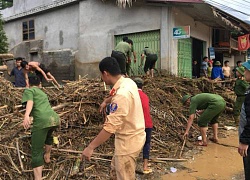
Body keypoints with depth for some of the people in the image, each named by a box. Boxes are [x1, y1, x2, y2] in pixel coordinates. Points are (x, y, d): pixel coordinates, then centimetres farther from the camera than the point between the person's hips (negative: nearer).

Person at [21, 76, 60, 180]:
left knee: (36, 152, -3)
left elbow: (30, 102, -9)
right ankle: (47, 157, 54)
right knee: (48, 135, 39)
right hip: (55, 119, 7)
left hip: (42, 121, -6)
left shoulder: (28, 90, 14)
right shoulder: (43, 93, 35)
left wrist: (26, 115, -26)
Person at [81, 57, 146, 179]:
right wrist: (106, 101, 39)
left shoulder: (122, 95, -31)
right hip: (132, 136, 10)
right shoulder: (128, 82, -1)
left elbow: (110, 127, -33)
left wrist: (90, 147, -27)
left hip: (128, 141, -10)